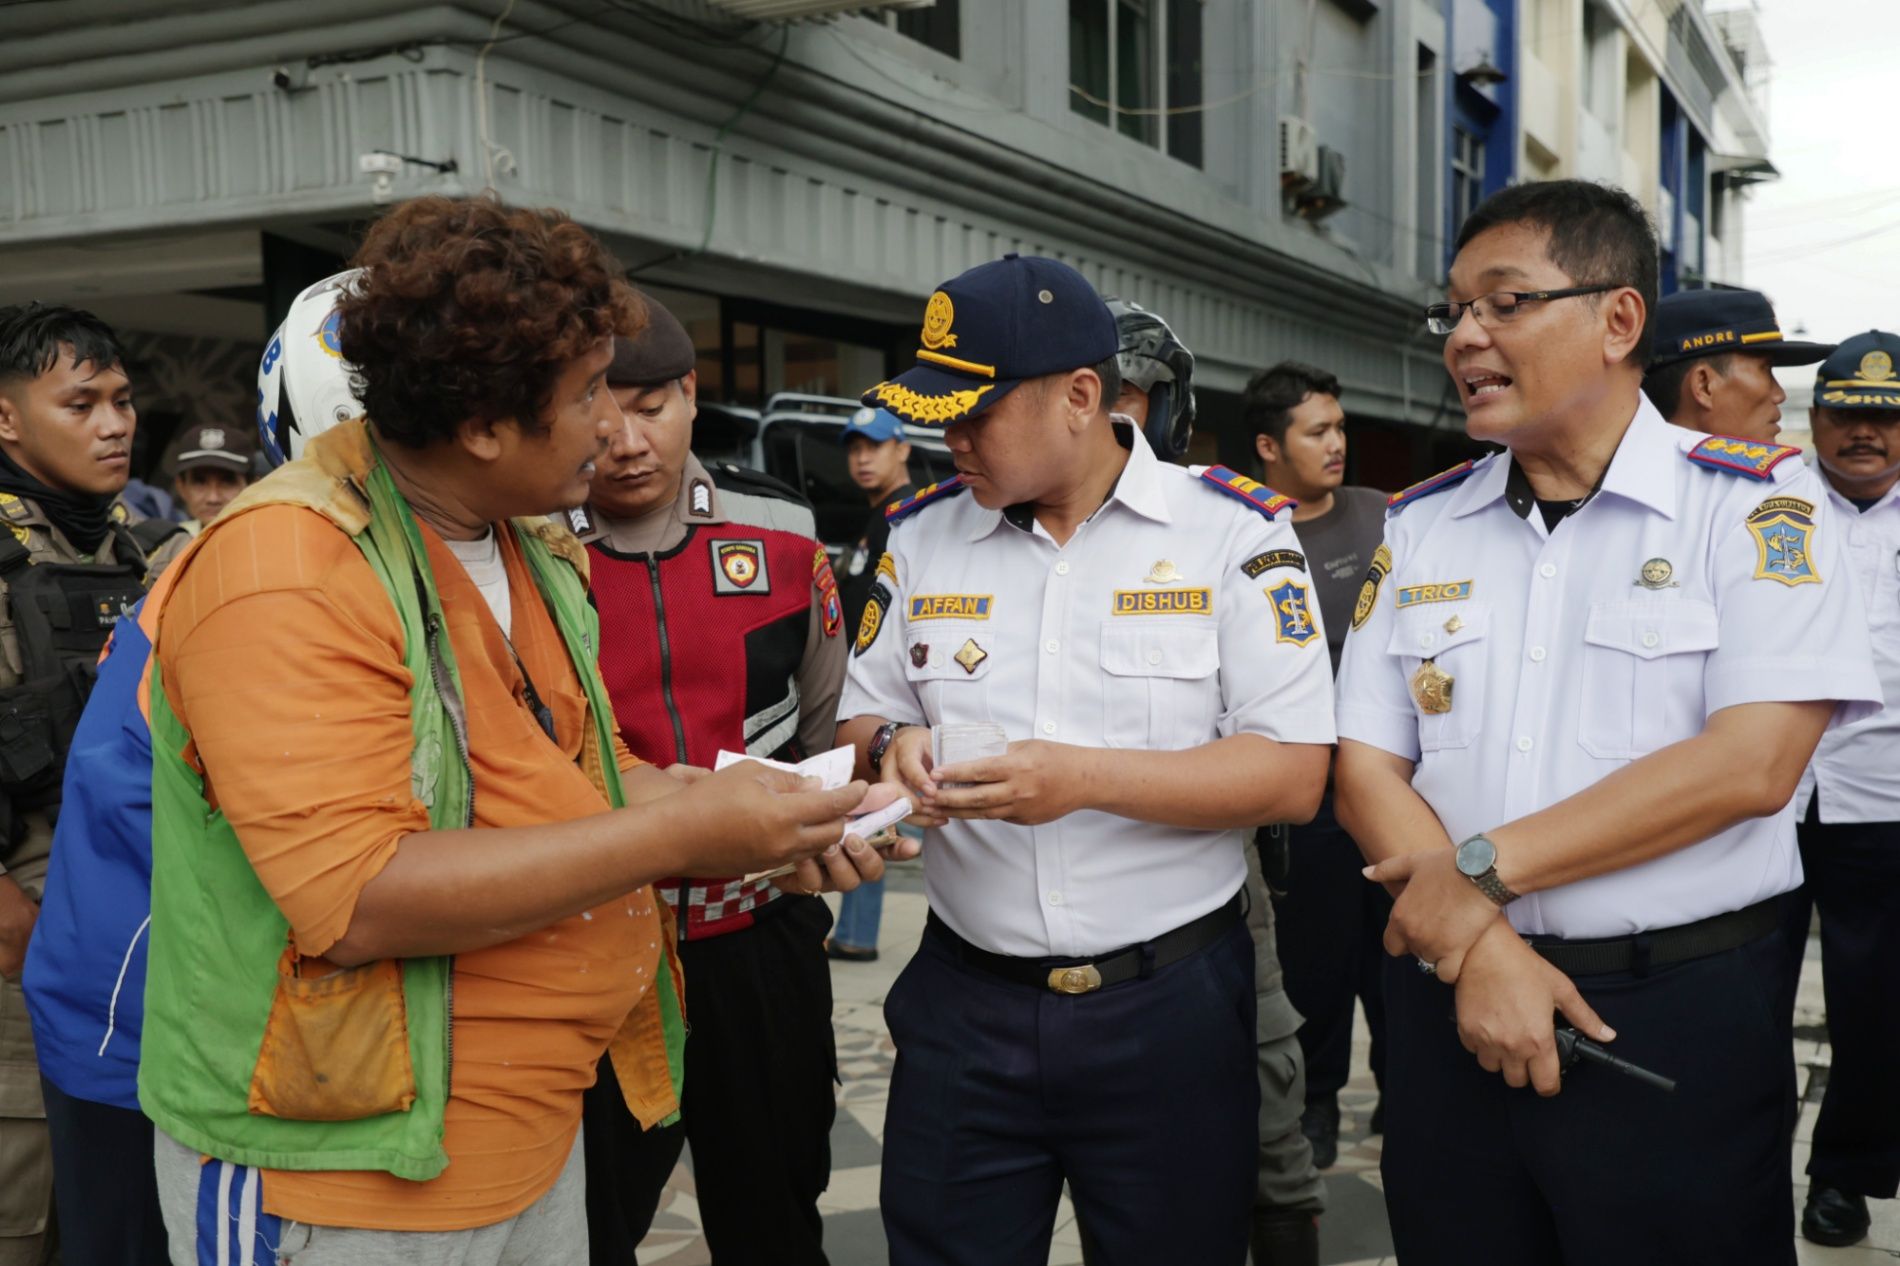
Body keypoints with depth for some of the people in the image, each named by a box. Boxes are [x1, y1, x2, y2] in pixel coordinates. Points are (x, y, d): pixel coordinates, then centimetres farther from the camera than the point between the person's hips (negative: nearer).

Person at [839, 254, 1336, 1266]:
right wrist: (894, 748, -11)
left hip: (1169, 1004, -3)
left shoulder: (1234, 531, -7)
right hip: (964, 1002, 3)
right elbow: (862, 719, 13)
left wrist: (1086, 778, -22)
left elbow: (1293, 776, -11)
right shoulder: (922, 534, 6)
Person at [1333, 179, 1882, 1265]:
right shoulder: (1419, 526, 7)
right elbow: (1367, 768, 2)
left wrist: (1482, 869, -16)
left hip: (1683, 1022, -3)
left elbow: (1748, 765, -16)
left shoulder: (1757, 504, -5)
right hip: (1454, 1009, 4)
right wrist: (1481, 948, -13)